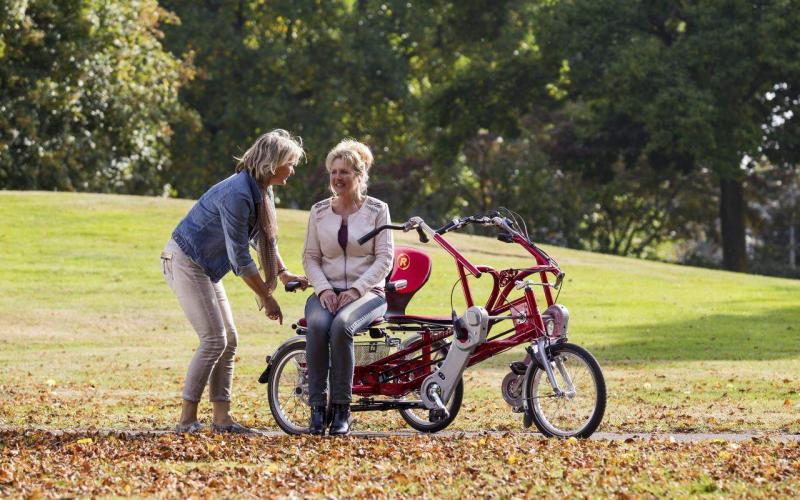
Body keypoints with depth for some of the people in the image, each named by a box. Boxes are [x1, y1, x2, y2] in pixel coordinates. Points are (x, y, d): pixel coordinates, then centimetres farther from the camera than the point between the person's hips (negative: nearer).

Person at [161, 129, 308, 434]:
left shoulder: (263, 192, 4)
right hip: (185, 262, -10)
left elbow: (264, 238, 19)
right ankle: (187, 420, -10)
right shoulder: (238, 194, -27)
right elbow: (240, 258, -23)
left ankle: (221, 418, 6)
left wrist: (283, 274, 7)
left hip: (206, 267, 10)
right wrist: (266, 297, -16)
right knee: (214, 340, -14)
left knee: (229, 340, 6)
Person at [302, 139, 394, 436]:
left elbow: (384, 259, -2)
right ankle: (317, 407, -29)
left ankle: (341, 409, -28)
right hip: (327, 291, 2)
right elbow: (310, 257, 9)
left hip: (366, 292, -2)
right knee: (317, 325, -34)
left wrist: (356, 290, -15)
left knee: (341, 325, -36)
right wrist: (324, 289, -9)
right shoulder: (319, 211, 11)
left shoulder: (377, 210, 3)